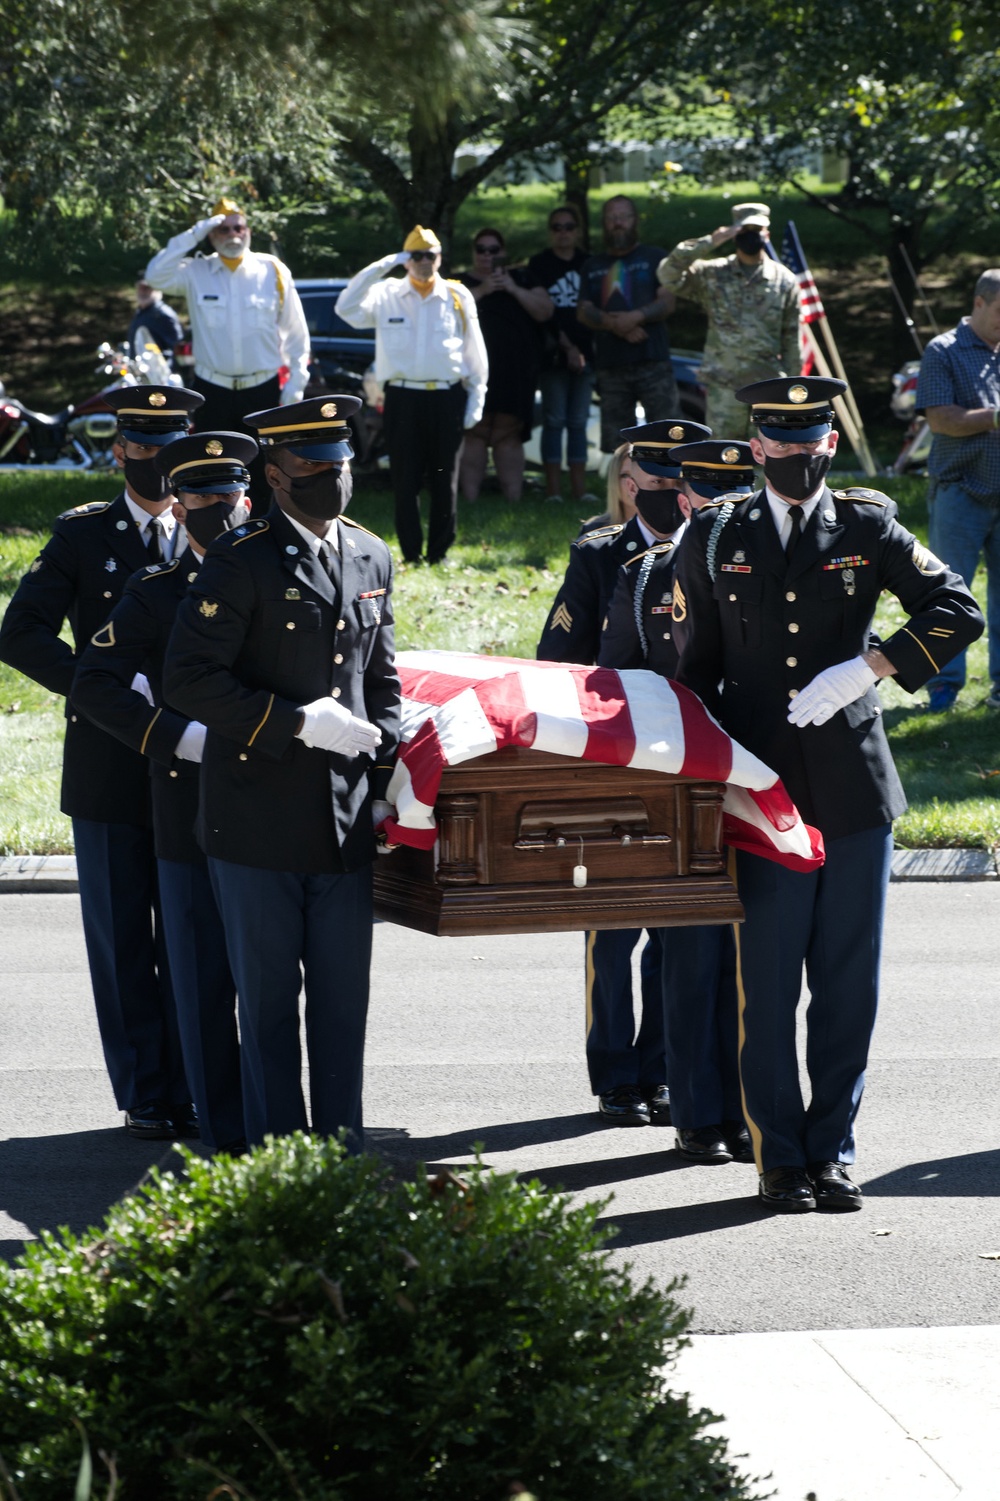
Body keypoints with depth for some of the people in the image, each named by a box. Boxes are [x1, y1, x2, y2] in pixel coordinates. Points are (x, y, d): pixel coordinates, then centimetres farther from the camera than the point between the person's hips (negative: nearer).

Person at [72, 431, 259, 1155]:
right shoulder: (155, 593, 2)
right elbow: (94, 686, -5)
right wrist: (183, 740, -15)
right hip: (192, 816, -2)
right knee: (207, 985, 1)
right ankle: (226, 1138, 8)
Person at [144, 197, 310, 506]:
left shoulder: (274, 272, -1)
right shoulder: (196, 273, -1)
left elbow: (296, 332, 4)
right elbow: (156, 276, -19)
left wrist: (296, 382, 0)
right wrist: (194, 235, -18)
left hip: (263, 391, 0)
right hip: (213, 393, 0)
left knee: (264, 478, 5)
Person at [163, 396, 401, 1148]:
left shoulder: (372, 557, 12)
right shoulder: (241, 559, -8)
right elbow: (188, 679, -13)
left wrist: (386, 782, 9)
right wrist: (294, 723, -16)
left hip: (346, 824, 5)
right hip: (258, 823, -5)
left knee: (344, 995, 6)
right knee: (268, 995, 2)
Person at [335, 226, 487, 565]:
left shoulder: (458, 297, 7)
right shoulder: (386, 295, 4)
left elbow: (475, 353, 10)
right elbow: (347, 308, -12)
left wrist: (476, 400, 5)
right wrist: (382, 266, -12)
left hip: (448, 398, 1)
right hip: (403, 398, -1)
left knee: (444, 482, 4)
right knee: (405, 482, 1)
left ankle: (439, 553, 12)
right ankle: (410, 554, 8)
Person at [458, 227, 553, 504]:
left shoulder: (522, 279, 17)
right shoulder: (461, 283, 14)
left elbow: (545, 311, 4)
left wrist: (513, 289, -6)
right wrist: (480, 291, -11)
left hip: (514, 374, 1)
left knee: (509, 436, -3)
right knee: (474, 434, -9)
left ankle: (514, 499, -3)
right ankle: (470, 499, -12)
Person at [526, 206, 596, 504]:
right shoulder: (540, 264, 1)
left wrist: (581, 348, 1)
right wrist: (566, 346, -12)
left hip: (583, 352, 3)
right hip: (553, 354, -3)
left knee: (578, 421, 5)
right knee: (554, 420, -3)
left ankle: (579, 487, 6)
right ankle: (553, 488, -3)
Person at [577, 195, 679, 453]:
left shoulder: (653, 257, 11)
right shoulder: (592, 266, 19)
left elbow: (667, 302, -1)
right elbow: (584, 312, 7)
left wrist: (636, 316, -19)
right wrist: (613, 324, -12)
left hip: (653, 362, -3)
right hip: (610, 364, 3)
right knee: (617, 442, 3)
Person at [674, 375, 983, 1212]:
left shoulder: (868, 530, 5)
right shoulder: (715, 539, 7)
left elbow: (960, 613, -2)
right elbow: (697, 667, 12)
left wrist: (868, 668, -13)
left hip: (855, 789, 0)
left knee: (849, 984, 4)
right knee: (767, 985, 0)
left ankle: (832, 1151, 13)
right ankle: (780, 1159, 7)